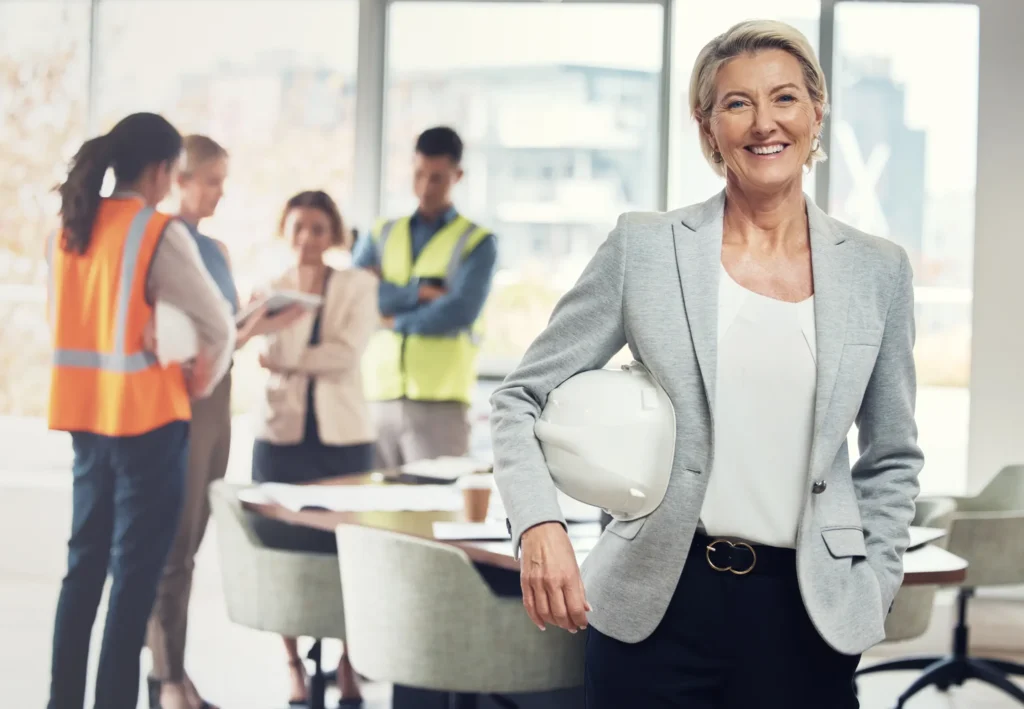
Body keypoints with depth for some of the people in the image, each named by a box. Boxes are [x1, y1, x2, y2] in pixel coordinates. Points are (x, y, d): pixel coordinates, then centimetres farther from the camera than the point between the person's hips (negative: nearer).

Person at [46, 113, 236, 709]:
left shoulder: (69, 229, 7)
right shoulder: (160, 234, -13)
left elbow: (66, 320, 13)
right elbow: (218, 326, -11)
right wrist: (201, 384, 4)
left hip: (85, 413, 7)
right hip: (148, 416, -7)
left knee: (85, 562, 15)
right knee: (136, 572, -1)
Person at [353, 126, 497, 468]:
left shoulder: (477, 242, 3)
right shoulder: (381, 235, 15)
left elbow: (460, 312, -12)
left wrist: (395, 320, -4)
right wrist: (419, 292, -10)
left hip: (439, 401, -4)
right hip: (379, 396, 4)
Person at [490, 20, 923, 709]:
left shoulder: (878, 270, 6)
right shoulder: (644, 247, 1)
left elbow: (891, 459, 15)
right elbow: (522, 397, 2)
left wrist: (872, 593, 6)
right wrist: (539, 526, -14)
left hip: (806, 614, 1)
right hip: (657, 604, -1)